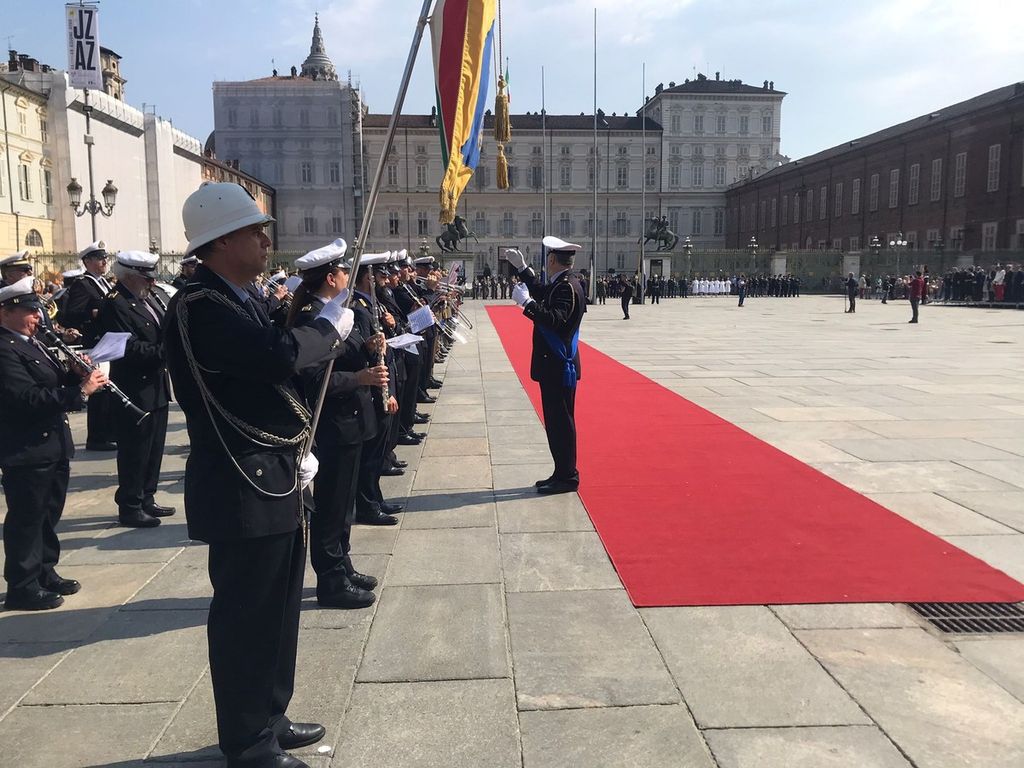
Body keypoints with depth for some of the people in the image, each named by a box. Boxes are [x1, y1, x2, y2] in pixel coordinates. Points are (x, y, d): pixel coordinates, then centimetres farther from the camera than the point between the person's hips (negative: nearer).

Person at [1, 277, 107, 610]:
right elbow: (29, 398, -28)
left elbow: (52, 385, 18)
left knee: (48, 516, 19)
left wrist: (77, 375, -2)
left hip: (53, 446, 10)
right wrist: (80, 391, -29)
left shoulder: (31, 344, 13)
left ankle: (44, 573, 33)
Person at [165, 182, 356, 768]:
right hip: (241, 489, -10)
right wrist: (333, 324, -13)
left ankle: (270, 720, 35)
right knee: (245, 615, 3)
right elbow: (280, 355, -32)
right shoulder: (198, 307, -18)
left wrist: (296, 455, 15)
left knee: (278, 609, 19)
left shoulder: (241, 301, 14)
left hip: (274, 481, 10)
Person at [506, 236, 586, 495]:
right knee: (557, 422, 15)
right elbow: (542, 293, 31)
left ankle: (567, 478, 5)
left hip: (559, 367, -10)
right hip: (555, 366, 10)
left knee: (561, 422, -3)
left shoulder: (567, 286, -17)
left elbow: (555, 320, -30)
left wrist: (526, 302, -29)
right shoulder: (560, 284, 12)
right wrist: (522, 268, 32)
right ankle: (563, 473, 23)